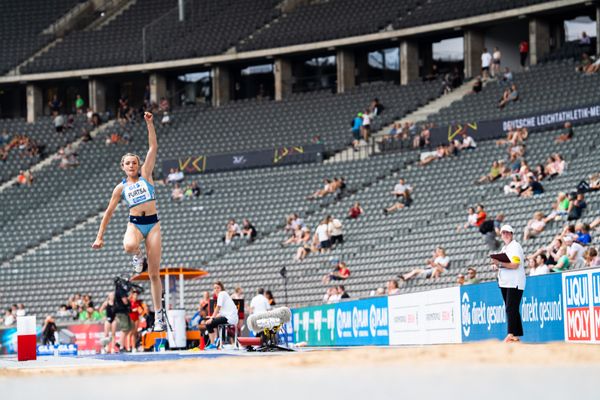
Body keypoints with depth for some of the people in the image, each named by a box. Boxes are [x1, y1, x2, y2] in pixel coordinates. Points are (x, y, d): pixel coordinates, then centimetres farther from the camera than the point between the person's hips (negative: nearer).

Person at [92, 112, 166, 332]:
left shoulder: (145, 175, 8)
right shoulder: (121, 188, 10)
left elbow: (153, 148, 2)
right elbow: (109, 212, 13)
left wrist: (149, 124, -6)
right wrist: (100, 236, 11)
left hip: (153, 223, 0)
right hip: (135, 223, 0)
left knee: (154, 273, -2)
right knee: (129, 246, -38)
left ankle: (159, 313, 5)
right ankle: (138, 256, 0)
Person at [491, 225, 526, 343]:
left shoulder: (515, 246, -6)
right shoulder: (504, 248, 20)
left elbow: (515, 265, -17)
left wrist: (500, 263, -22)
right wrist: (496, 265, 1)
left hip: (514, 283, -9)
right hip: (504, 282, 9)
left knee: (511, 308, -16)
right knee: (510, 309, 6)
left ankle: (511, 334, -22)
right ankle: (516, 335, 6)